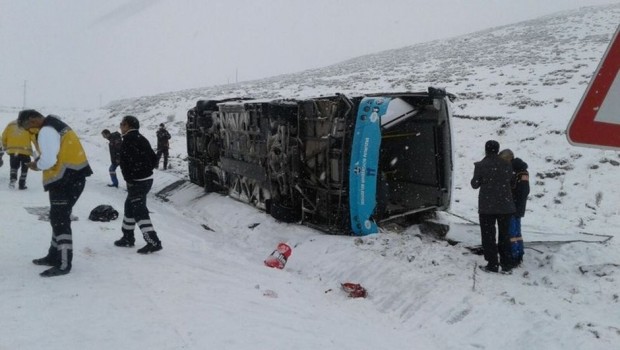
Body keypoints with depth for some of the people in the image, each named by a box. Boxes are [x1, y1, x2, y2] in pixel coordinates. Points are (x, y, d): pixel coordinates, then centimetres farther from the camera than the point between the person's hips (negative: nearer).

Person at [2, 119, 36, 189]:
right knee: (24, 168, 13)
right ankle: (21, 184, 13)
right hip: (25, 151, -3)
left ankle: (12, 179, -3)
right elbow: (34, 138, -6)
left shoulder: (10, 124, 9)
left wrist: (4, 147, 28)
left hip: (12, 151, 3)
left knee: (14, 166, 21)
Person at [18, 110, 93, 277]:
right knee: (59, 218, 19)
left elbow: (49, 161, -22)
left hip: (66, 181, -10)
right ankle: (55, 256, 30)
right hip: (73, 177, 10)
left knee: (60, 220, -6)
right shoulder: (55, 125, 16)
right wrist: (41, 159, 11)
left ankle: (63, 264, -2)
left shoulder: (46, 131, -15)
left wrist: (37, 165, -2)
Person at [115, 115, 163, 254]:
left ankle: (153, 242, -12)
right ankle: (128, 238, 31)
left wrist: (130, 180, -16)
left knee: (139, 211, -8)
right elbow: (154, 159, 16)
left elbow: (127, 163, -24)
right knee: (130, 206, 21)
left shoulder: (128, 140, -15)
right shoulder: (141, 139, 14)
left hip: (137, 182, -10)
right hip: (147, 178, 10)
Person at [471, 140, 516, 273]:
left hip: (487, 206, -3)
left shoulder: (480, 166, -10)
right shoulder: (506, 165, -1)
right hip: (505, 205, 3)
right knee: (504, 235, 14)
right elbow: (510, 180, 6)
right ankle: (506, 264, 16)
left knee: (488, 236, 6)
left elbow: (475, 184, -3)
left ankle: (492, 264, 4)